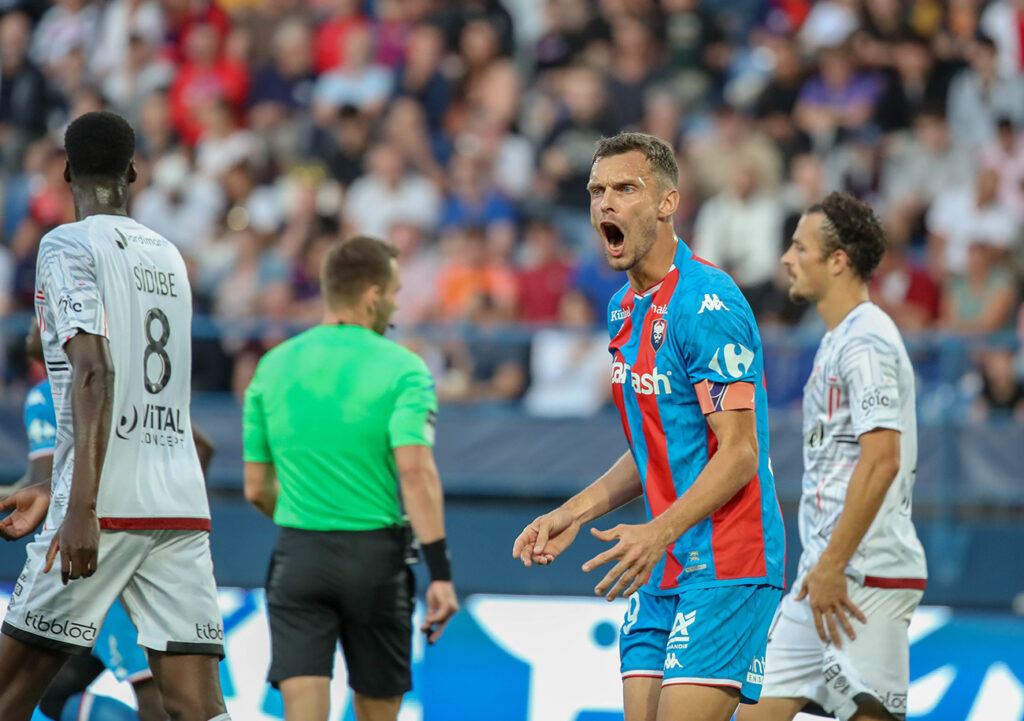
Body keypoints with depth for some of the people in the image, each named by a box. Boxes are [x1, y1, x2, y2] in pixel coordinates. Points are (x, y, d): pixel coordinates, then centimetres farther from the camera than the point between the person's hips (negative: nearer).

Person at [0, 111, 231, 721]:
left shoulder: (69, 246, -3)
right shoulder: (168, 255, 20)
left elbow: (94, 371, -16)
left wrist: (83, 505, -23)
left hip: (108, 508, -6)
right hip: (182, 506, 6)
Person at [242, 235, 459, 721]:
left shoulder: (273, 366, 6)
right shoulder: (401, 369, -6)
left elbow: (256, 488, 11)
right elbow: (415, 471, -18)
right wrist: (440, 572, -19)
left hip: (298, 554, 2)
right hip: (376, 554, -2)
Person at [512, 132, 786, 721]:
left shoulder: (708, 303, -14)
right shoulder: (626, 310, 15)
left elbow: (739, 454, -18)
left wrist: (658, 532, -27)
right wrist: (575, 513, 15)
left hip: (727, 565, -9)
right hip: (662, 570, 9)